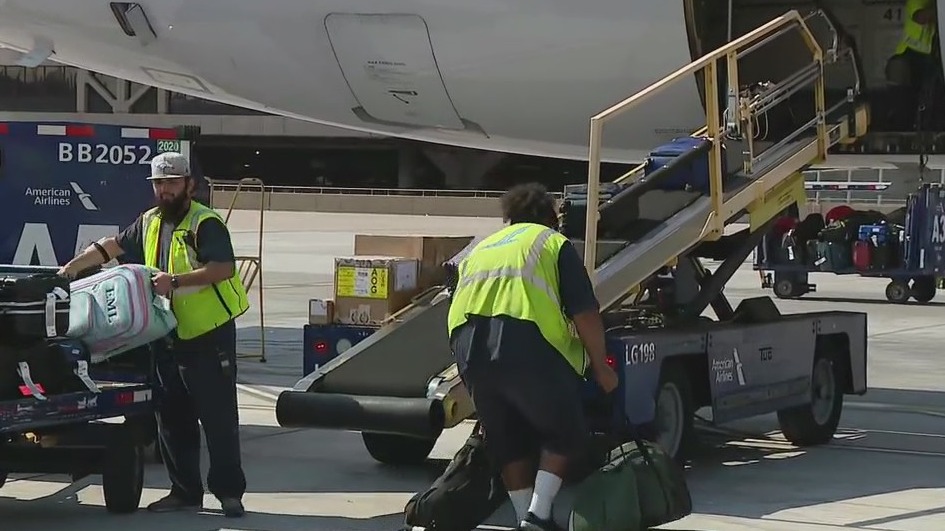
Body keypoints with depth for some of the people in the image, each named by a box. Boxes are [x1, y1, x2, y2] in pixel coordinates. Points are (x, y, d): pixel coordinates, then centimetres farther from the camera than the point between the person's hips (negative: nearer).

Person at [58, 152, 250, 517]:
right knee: (173, 419, 11)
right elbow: (112, 246, 25)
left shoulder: (206, 223, -12)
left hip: (210, 336, -8)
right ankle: (185, 491, 20)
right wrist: (74, 266, 16)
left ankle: (229, 491, 0)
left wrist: (176, 280, -28)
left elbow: (225, 269, -24)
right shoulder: (149, 223, 13)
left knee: (219, 418, -5)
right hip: (169, 337, 8)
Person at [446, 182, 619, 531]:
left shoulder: (481, 248, 31)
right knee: (565, 434, 10)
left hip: (467, 344, 5)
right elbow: (584, 313, 4)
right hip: (527, 343, -5)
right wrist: (601, 367, 13)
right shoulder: (554, 243, 14)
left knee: (507, 441, 19)